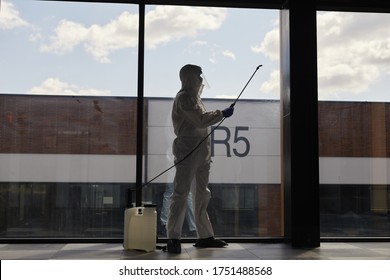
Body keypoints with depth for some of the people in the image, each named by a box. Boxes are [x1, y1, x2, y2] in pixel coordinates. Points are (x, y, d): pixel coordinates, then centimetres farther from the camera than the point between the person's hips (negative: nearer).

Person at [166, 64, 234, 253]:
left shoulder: (194, 96, 22)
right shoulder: (184, 97, -8)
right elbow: (201, 120, -19)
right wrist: (222, 114, -9)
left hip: (201, 150, 10)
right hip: (188, 150, -10)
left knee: (202, 194, 11)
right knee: (181, 192, -9)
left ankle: (205, 236, 18)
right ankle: (173, 238, -6)